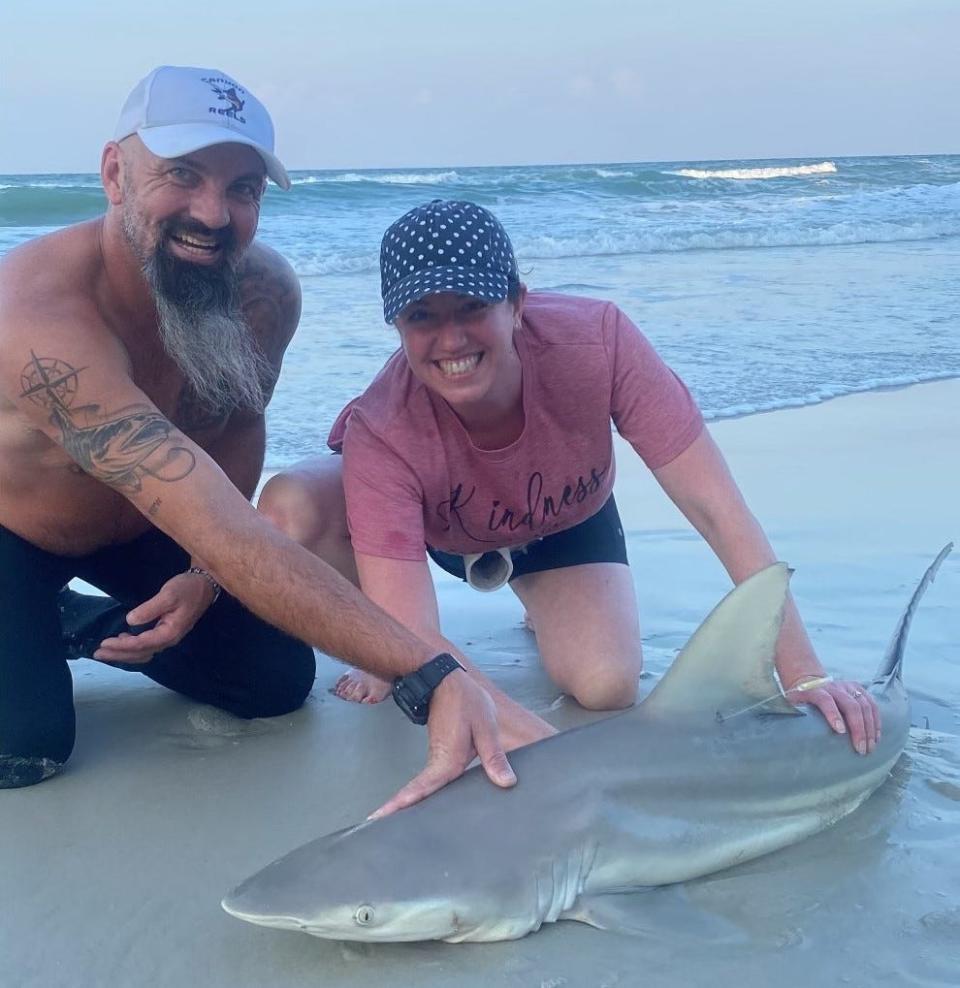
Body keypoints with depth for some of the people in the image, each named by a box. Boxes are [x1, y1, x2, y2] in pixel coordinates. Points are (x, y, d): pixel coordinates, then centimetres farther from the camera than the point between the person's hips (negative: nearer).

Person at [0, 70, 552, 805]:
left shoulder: (266, 294, -21)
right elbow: (227, 537, -50)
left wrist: (203, 577, -15)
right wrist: (434, 681, -56)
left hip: (137, 526, 5)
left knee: (277, 680, -2)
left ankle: (79, 625, 22)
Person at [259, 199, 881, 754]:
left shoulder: (596, 342, -37)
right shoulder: (382, 434, -39)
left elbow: (718, 510, -34)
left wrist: (803, 677, -37)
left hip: (563, 523, 1)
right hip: (429, 523, 0)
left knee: (607, 687, -25)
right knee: (289, 510, -31)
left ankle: (547, 608, 12)